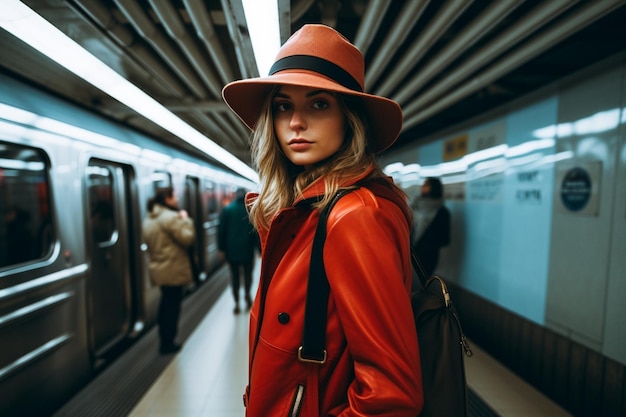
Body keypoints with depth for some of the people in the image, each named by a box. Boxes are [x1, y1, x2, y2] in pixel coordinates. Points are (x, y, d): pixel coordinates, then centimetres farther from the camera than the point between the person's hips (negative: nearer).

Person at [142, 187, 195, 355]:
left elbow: (148, 243, 18)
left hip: (158, 268, 9)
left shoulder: (148, 219, 11)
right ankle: (167, 344, 12)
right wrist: (185, 220, -12)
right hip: (173, 270, -9)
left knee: (166, 303, 20)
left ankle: (164, 339, 31)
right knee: (173, 306, 2)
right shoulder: (171, 217, -19)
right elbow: (187, 238, -22)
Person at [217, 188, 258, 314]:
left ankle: (237, 303, 10)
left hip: (232, 249, 1)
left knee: (235, 275, 8)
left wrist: (221, 248, 4)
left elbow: (221, 230, -2)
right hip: (247, 249, 0)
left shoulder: (227, 209, -1)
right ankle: (247, 295, 15)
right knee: (248, 273, 18)